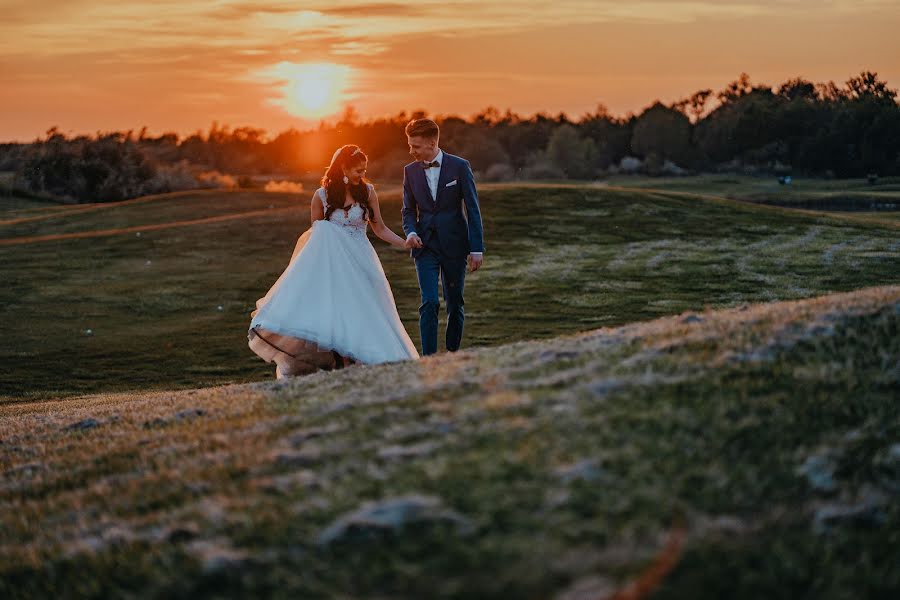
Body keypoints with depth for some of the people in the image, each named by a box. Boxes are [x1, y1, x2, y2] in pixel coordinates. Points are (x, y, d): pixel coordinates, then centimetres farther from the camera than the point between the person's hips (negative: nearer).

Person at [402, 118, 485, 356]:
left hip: (454, 245, -1)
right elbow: (409, 209, 11)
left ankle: (452, 352, 23)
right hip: (425, 245, 1)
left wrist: (477, 249, -8)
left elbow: (473, 209, -4)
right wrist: (411, 232, -11)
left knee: (455, 304, 8)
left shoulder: (460, 167, -6)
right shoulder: (411, 171, 3)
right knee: (429, 303, -10)